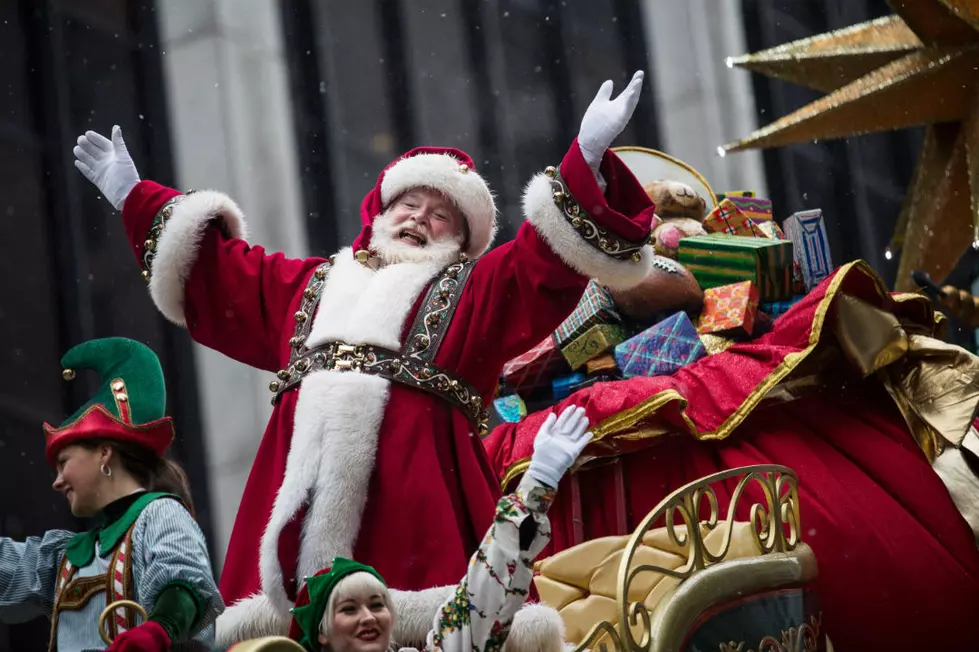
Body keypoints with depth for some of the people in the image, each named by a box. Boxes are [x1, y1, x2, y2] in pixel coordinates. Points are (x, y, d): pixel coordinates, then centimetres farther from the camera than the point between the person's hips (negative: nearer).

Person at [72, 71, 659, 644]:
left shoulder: (477, 288, 21)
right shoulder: (311, 284, 31)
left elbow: (549, 251, 6)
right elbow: (213, 270, 39)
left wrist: (587, 156, -7)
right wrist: (135, 197, 42)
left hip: (418, 474, -3)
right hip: (303, 479, 3)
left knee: (416, 626, -19)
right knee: (282, 630, -8)